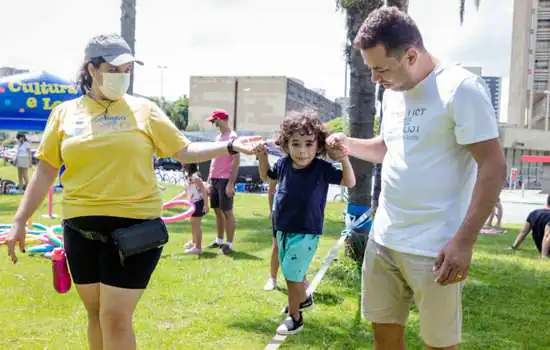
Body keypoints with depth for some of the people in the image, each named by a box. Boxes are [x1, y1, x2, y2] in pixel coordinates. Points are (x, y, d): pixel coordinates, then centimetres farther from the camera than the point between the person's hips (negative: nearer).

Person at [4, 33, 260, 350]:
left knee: (116, 319, -4)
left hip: (134, 226, -3)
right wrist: (20, 221, 4)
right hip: (81, 229, 3)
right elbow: (45, 171, 7)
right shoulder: (65, 112, 6)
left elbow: (185, 151, 3)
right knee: (96, 313, 16)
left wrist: (230, 147, -8)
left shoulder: (143, 109, 1)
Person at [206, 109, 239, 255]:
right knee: (217, 210, 14)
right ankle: (219, 240, 25)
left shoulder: (232, 137, -12)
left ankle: (229, 244, 2)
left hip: (225, 180, -9)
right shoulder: (218, 137, 15)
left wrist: (231, 183, -20)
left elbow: (236, 161, -16)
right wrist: (210, 178, 17)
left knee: (227, 212, -4)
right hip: (215, 179, 9)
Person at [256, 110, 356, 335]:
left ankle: (295, 318, 14)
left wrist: (344, 159, -32)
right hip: (283, 230, 6)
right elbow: (265, 176, 15)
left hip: (306, 233, -6)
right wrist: (262, 155, -1)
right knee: (293, 273, 23)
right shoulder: (284, 164, -5)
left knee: (292, 275, -4)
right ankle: (303, 299, 50)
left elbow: (350, 182, -16)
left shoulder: (322, 168, -17)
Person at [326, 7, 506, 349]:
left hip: (433, 248, -7)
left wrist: (464, 241, -20)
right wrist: (349, 144, 6)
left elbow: (494, 167, -17)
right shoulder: (393, 93, 10)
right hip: (383, 238, 8)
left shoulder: (461, 89, -15)